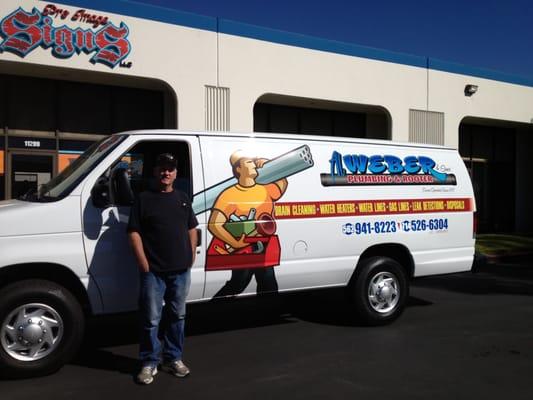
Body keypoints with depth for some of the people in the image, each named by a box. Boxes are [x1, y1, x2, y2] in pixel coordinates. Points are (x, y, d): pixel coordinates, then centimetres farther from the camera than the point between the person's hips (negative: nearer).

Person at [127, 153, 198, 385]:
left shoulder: (183, 199, 13)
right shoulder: (144, 199, -1)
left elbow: (192, 229, 18)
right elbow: (134, 233, -5)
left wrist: (191, 256, 7)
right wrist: (144, 264, -12)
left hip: (181, 270, 4)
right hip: (153, 272, -4)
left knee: (177, 316, 13)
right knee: (151, 319, 1)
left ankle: (173, 358, 26)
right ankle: (149, 363, 14)